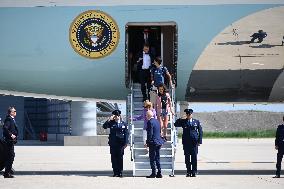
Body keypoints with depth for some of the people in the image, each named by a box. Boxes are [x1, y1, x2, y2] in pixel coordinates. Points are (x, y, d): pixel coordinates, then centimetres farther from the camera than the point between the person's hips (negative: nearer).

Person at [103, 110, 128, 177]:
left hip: (120, 144, -1)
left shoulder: (123, 124, 6)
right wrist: (109, 119, -14)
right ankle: (115, 172, 7)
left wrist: (125, 143, -3)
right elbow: (104, 126, -6)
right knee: (114, 158, 2)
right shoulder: (111, 123, 9)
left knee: (120, 158, 0)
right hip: (113, 144, 1)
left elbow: (126, 134, 4)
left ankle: (120, 172, 7)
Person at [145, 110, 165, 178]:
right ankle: (159, 173, 13)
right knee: (157, 158, 12)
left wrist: (147, 142, -12)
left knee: (152, 158, -2)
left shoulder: (150, 122, -14)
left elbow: (150, 134, -18)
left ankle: (153, 173, -2)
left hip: (153, 143, -8)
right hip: (159, 142, 8)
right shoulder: (157, 121, 12)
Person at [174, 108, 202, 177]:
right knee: (187, 158, 3)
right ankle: (188, 172, 9)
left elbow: (200, 132, 7)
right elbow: (176, 124, 4)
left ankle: (194, 172, 3)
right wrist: (180, 119, -9)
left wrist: (199, 141, -1)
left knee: (194, 158, -2)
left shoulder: (196, 122, 8)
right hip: (186, 143, 1)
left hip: (194, 142, -1)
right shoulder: (183, 121, 9)